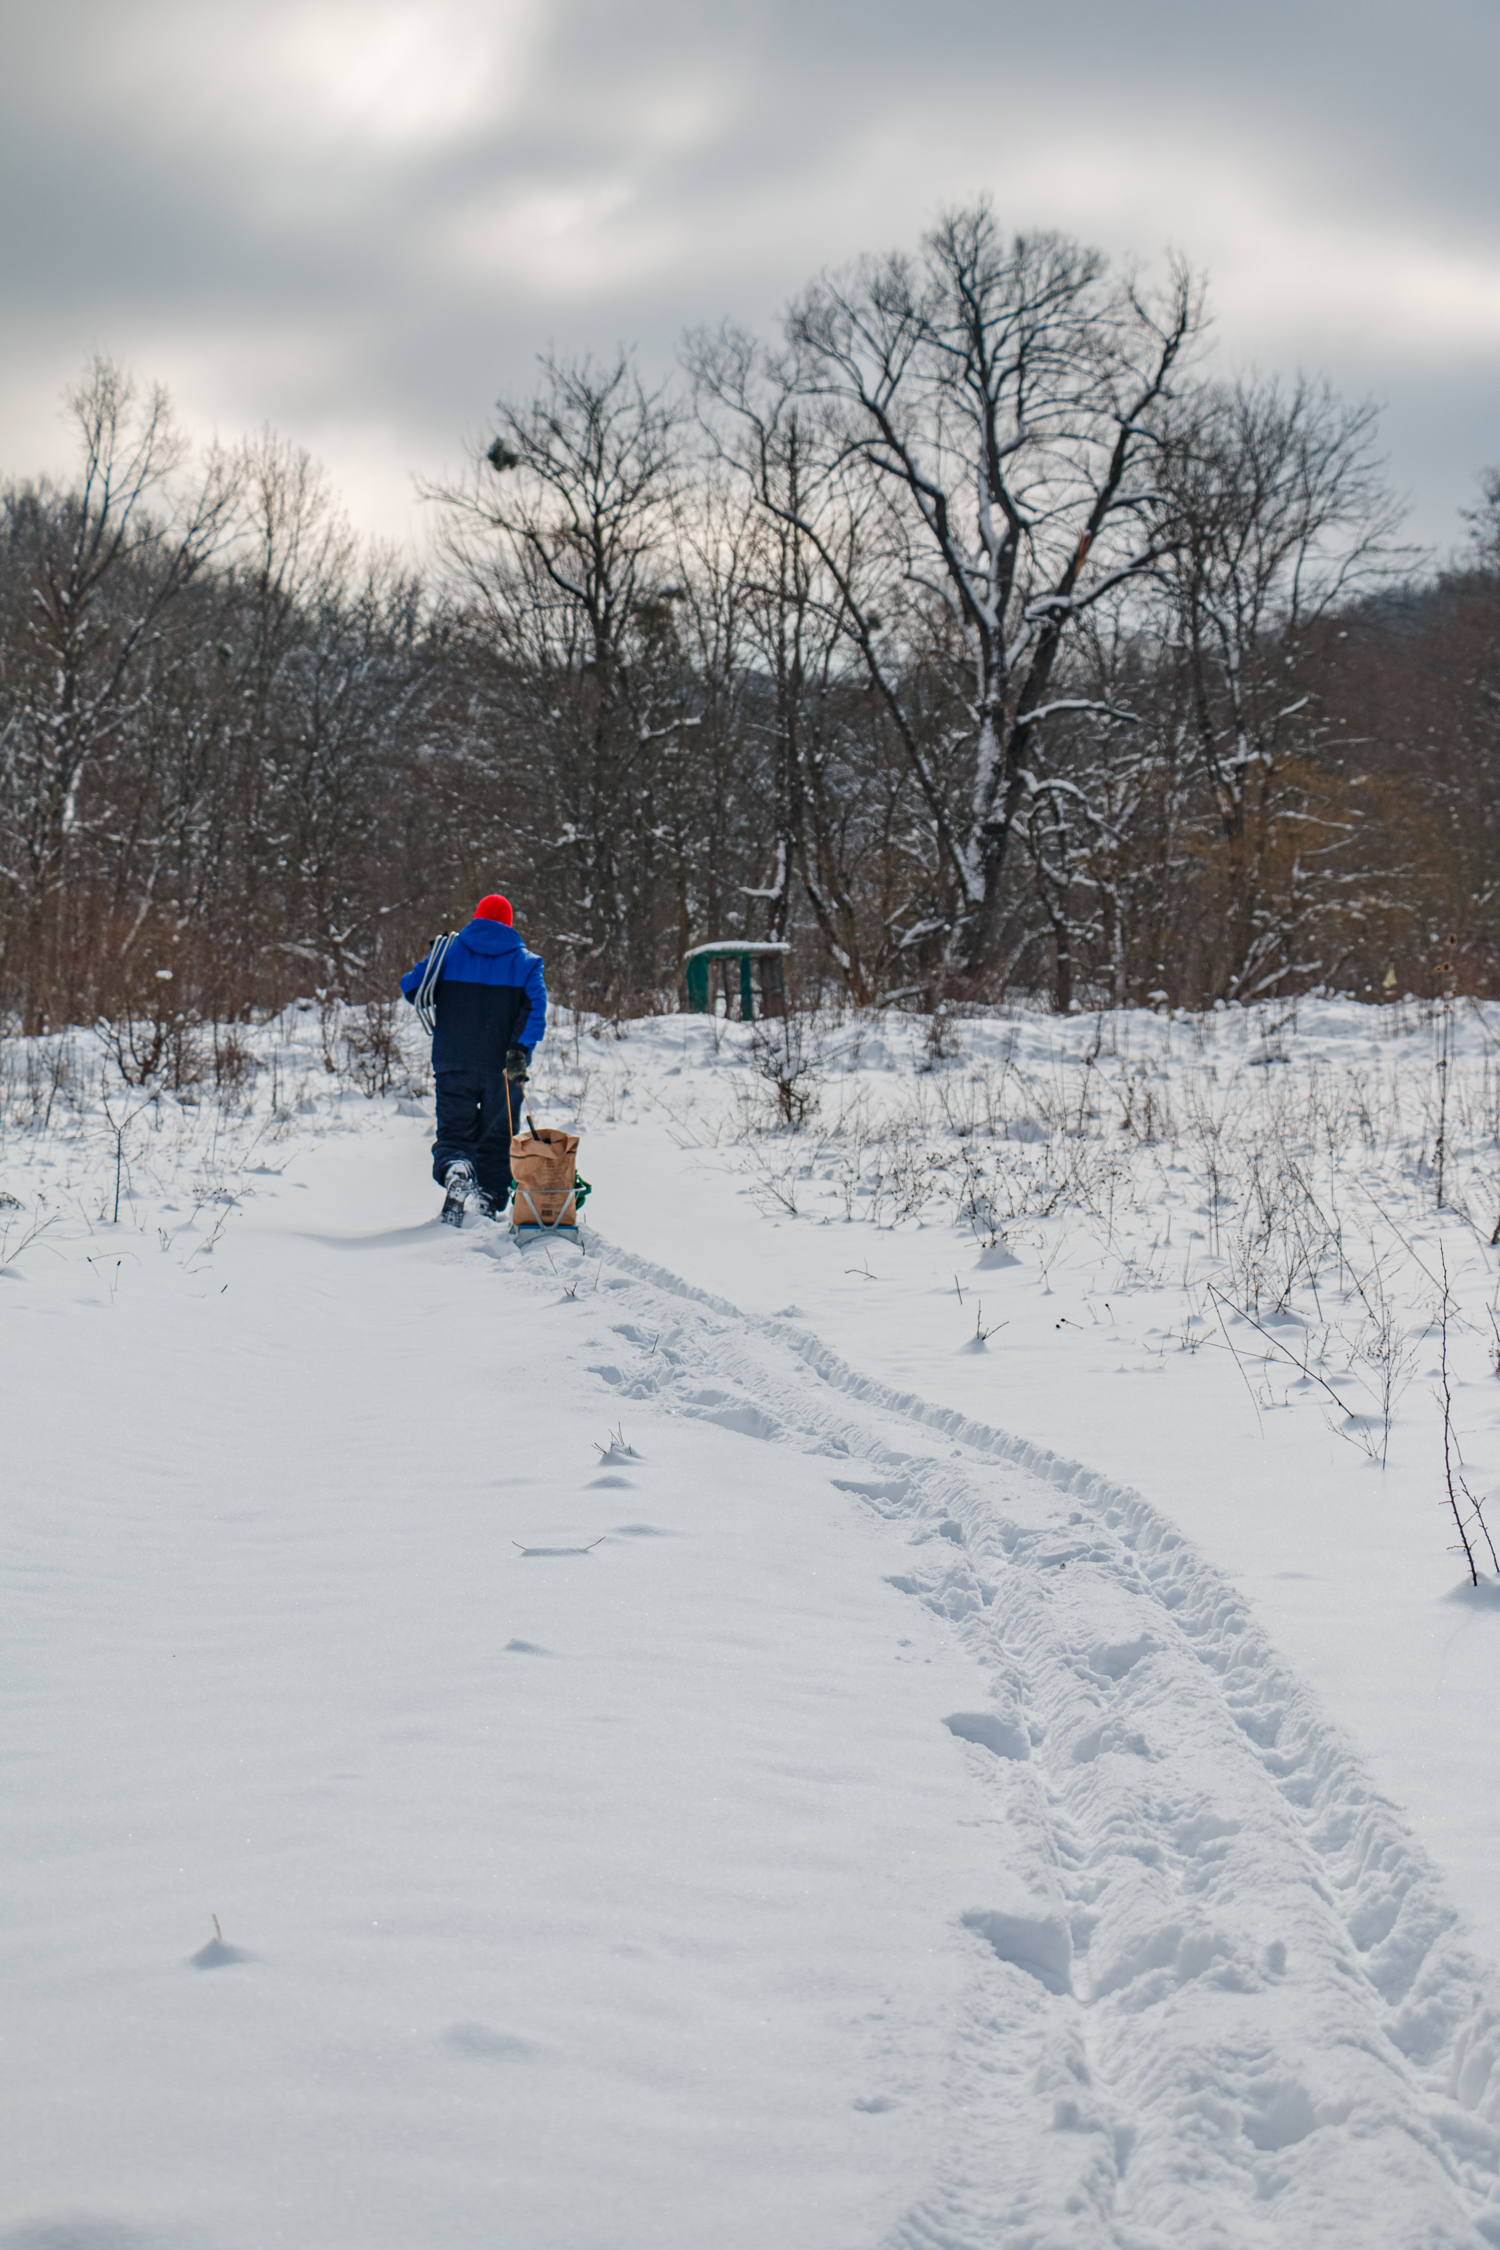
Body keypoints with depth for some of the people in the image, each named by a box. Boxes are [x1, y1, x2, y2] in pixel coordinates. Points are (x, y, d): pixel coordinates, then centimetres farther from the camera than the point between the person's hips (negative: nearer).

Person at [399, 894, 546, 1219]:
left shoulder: (448, 952, 4)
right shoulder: (526, 961, 4)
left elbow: (411, 988, 2)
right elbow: (535, 1007, -12)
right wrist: (520, 1051, -21)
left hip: (454, 1065, 0)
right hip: (503, 1068, 0)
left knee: (454, 1132, 5)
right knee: (497, 1137, 12)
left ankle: (455, 1170, -25)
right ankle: (490, 1201, 5)